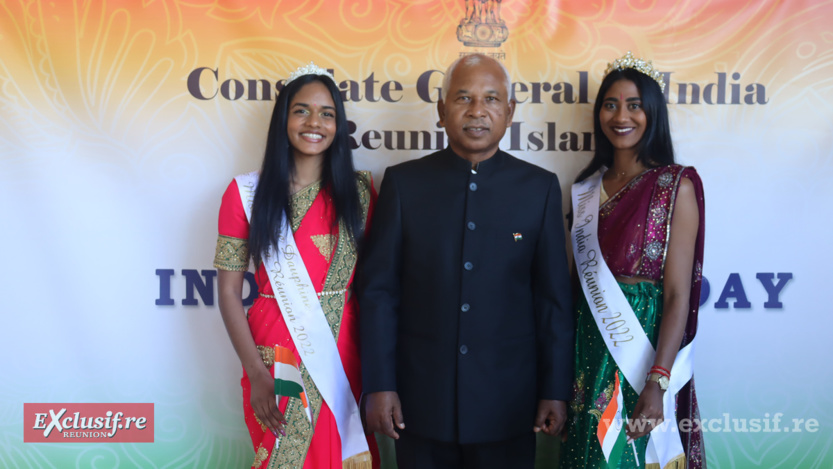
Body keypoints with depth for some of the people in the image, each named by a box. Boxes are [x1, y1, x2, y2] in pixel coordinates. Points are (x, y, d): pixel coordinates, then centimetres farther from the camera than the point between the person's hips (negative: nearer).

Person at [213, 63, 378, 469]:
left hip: (343, 355, 2)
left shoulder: (359, 191, 3)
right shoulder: (246, 192, -3)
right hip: (276, 353, -2)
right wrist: (256, 374, -11)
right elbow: (228, 291, -4)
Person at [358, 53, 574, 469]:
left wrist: (555, 390, 1)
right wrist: (378, 385, -4)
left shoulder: (540, 188, 1)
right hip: (420, 400, 0)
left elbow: (553, 297, 2)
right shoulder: (403, 183, -1)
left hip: (508, 406, 1)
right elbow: (379, 290, -1)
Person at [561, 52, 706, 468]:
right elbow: (579, 278, 10)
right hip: (589, 349, 5)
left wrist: (658, 384, -19)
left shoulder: (677, 185, -8)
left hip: (643, 346, -4)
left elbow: (678, 295, -12)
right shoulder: (588, 188, 7)